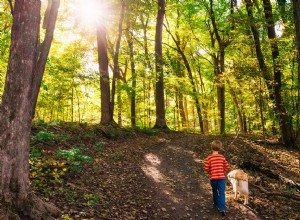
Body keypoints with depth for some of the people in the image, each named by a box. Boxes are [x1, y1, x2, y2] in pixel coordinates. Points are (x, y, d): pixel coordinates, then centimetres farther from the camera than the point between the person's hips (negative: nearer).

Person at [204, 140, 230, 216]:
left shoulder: (209, 158, -9)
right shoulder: (222, 157, -1)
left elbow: (206, 168, -10)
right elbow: (227, 167, 3)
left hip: (213, 178, 0)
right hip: (221, 177, 0)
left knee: (215, 192, 21)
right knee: (221, 193, -1)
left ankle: (216, 204, 37)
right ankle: (222, 208, -10)